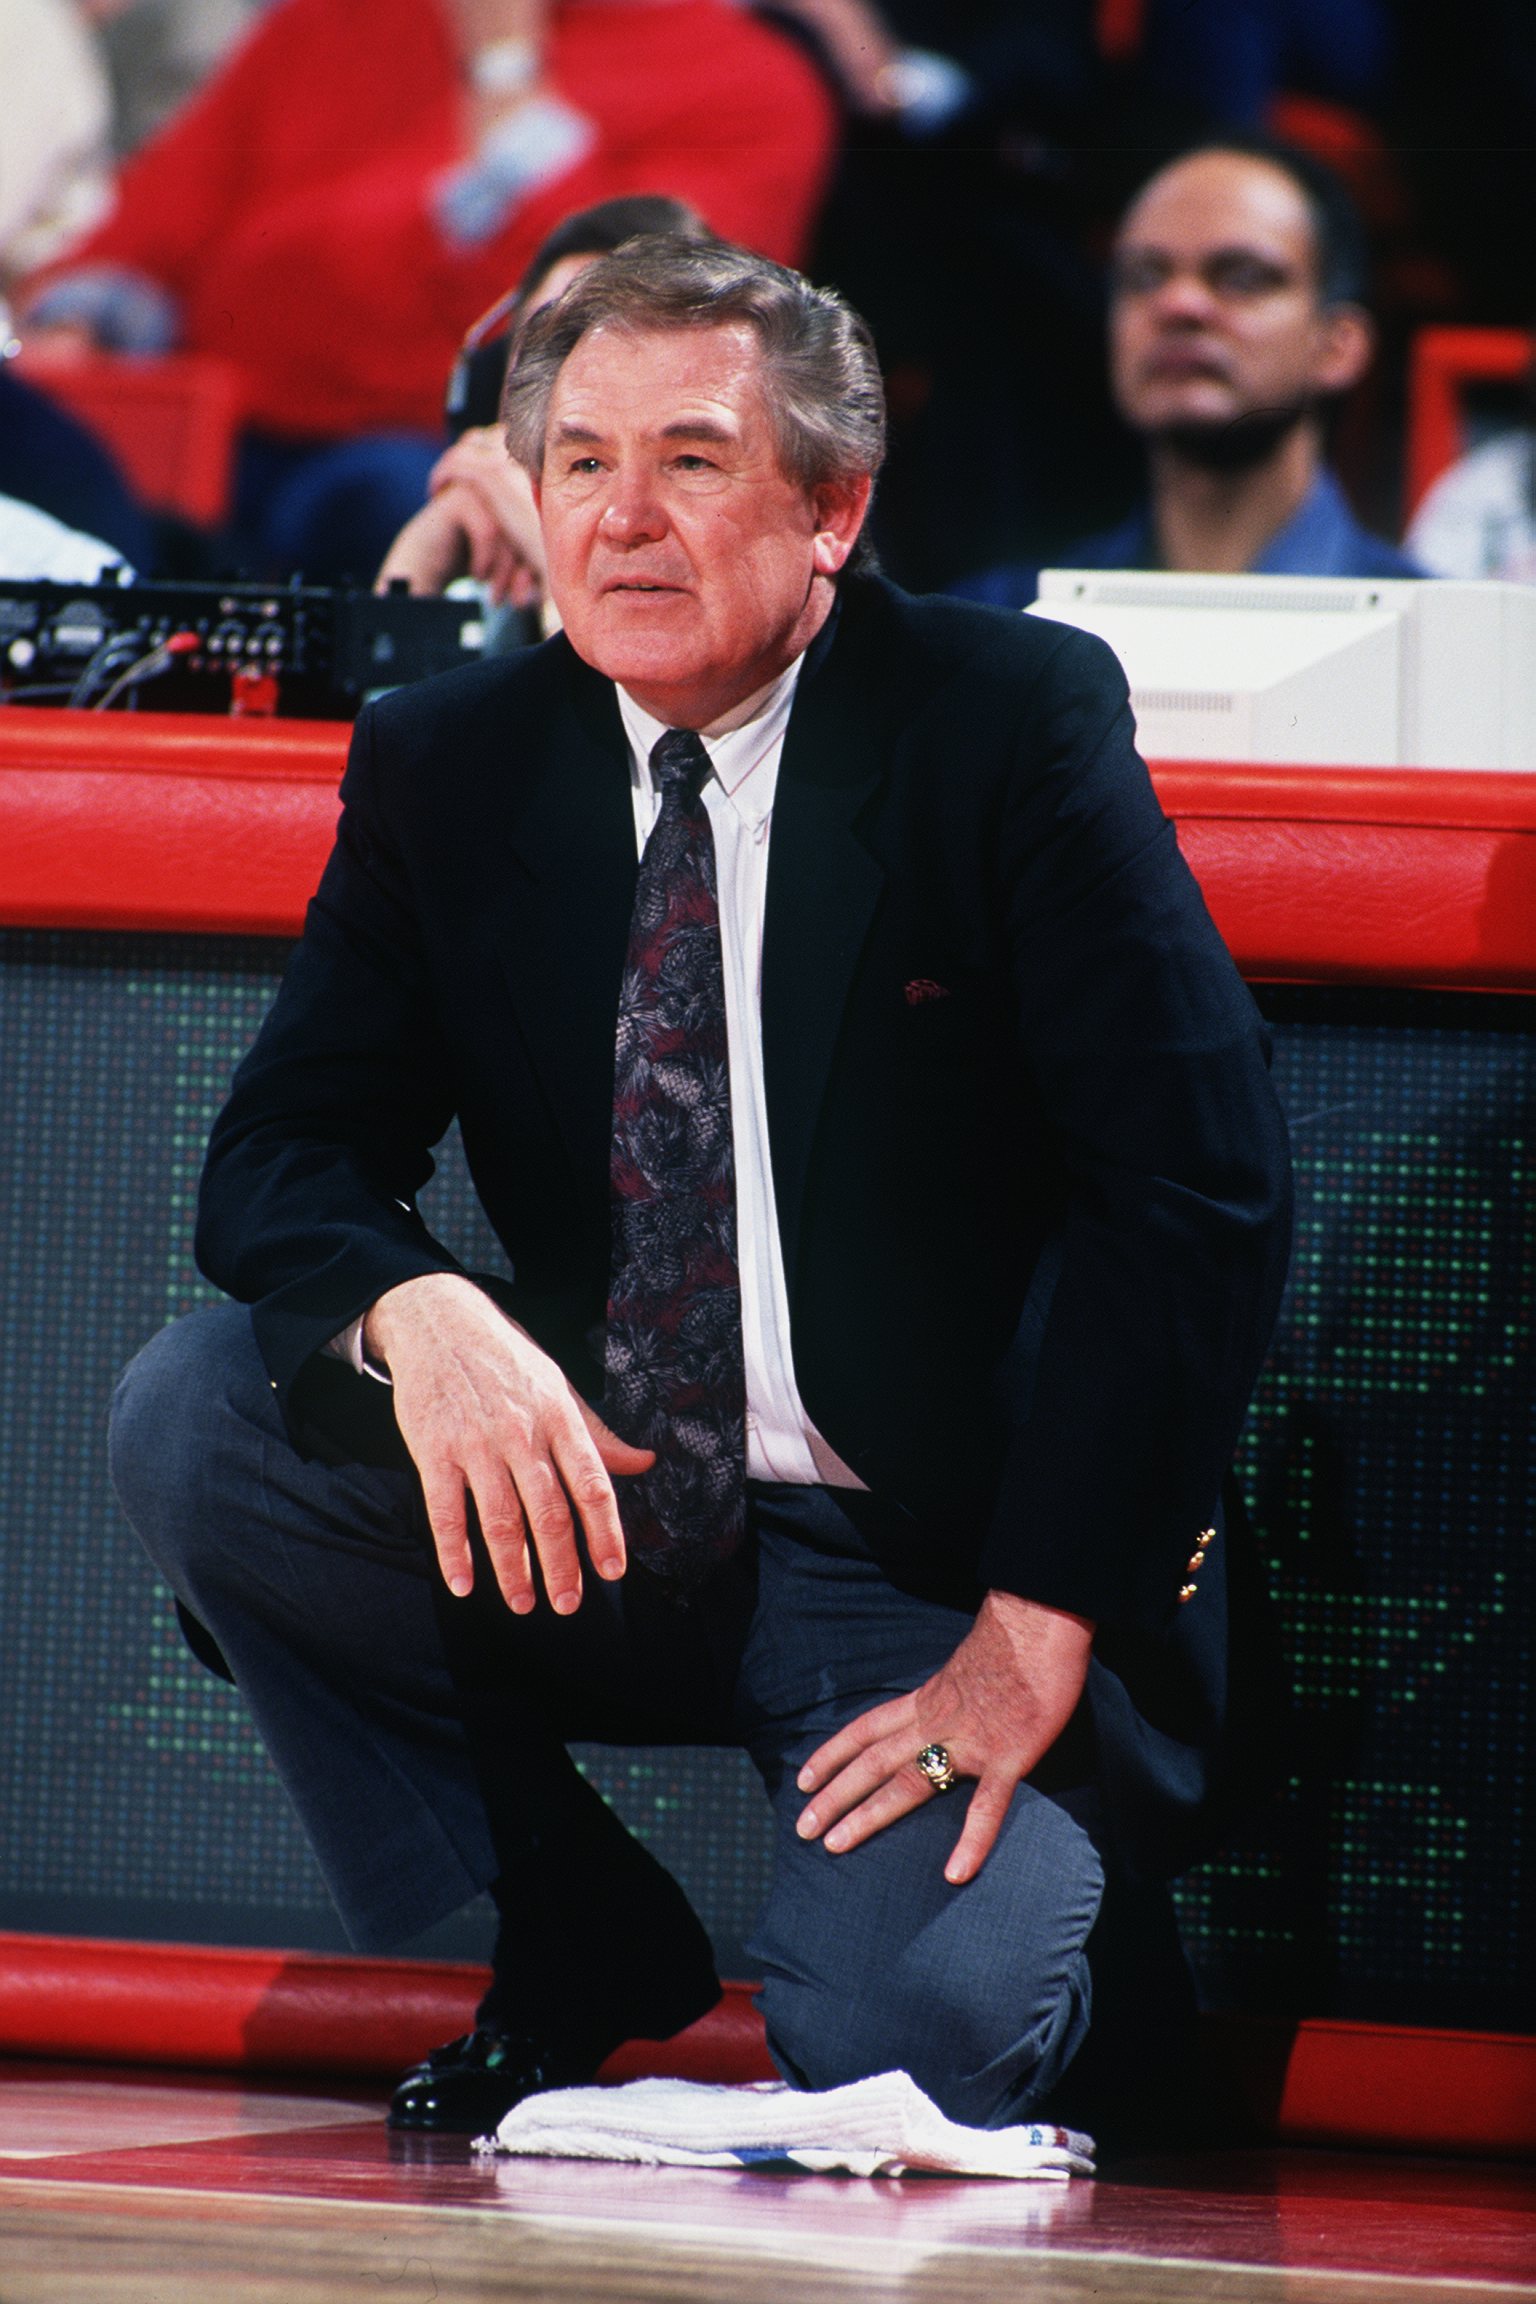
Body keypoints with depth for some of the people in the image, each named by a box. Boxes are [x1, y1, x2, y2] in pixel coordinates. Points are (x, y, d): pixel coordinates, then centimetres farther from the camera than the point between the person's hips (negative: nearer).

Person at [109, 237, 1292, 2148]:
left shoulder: (1010, 722, -11)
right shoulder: (447, 767, 3)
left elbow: (1195, 1187, -16)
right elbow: (281, 1154, -1)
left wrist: (1038, 1633, -21)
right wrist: (417, 1318, -27)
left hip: (933, 1560, -4)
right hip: (595, 1516, 5)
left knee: (902, 2048, -28)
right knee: (190, 1420, -18)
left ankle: (1094, 1949, 12)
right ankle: (573, 1950, -1)